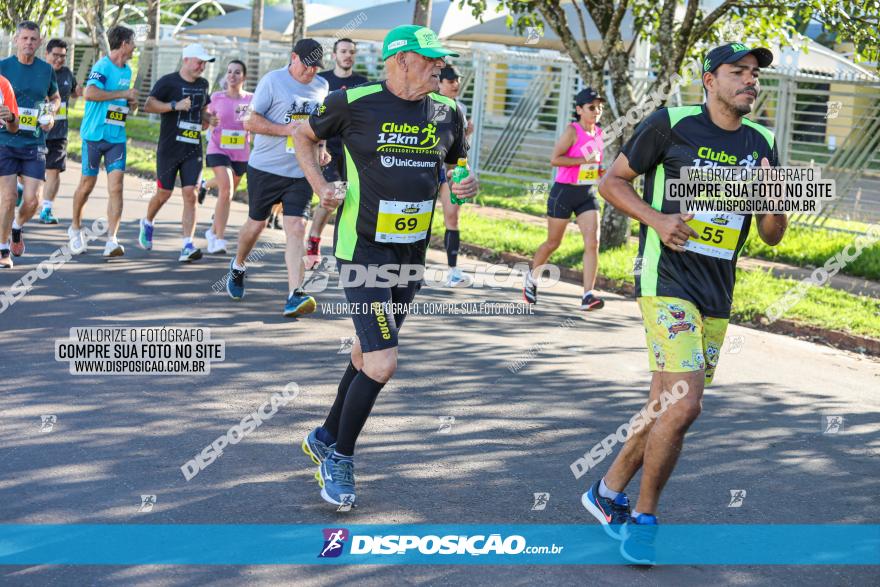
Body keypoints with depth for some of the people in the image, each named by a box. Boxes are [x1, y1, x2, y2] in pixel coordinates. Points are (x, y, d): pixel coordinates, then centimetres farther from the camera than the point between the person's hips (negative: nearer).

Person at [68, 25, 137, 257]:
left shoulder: (127, 71, 15)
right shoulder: (103, 66, -10)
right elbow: (89, 93, -27)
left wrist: (131, 104, 8)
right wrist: (124, 93, -21)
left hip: (117, 137, 6)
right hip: (95, 135, -5)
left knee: (115, 187, -9)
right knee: (87, 184, 6)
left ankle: (111, 240, -13)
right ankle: (75, 228, 30)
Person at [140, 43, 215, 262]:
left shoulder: (203, 84, 12)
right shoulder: (168, 82, -7)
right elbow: (148, 105, -17)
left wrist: (207, 118, 7)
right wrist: (175, 106, -26)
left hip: (193, 149, 4)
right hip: (169, 148, -4)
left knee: (190, 194, -8)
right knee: (164, 193, 6)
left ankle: (187, 246, -13)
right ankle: (147, 223, 38)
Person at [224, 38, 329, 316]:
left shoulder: (322, 86, 8)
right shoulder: (273, 80, -8)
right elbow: (250, 121, -11)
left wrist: (321, 148, 5)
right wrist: (286, 130, -21)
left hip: (301, 172, 3)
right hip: (265, 168, -3)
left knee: (296, 228, -11)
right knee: (256, 223, 12)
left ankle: (294, 296, -16)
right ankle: (238, 267, 42)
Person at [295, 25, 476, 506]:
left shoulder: (447, 112, 4)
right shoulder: (355, 102, -9)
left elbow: (456, 165, 21)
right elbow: (304, 136, 8)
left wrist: (464, 186, -2)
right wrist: (319, 186, -5)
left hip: (412, 251, 6)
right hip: (363, 248, -6)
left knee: (369, 353, 16)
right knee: (382, 364, -13)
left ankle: (326, 438, 36)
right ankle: (339, 459, 6)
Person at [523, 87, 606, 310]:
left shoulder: (598, 133, 9)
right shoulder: (572, 131, -13)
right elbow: (554, 159, -23)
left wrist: (600, 170, 6)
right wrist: (585, 160, -24)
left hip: (588, 194, 6)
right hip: (564, 192, -6)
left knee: (593, 243, -11)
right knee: (553, 243, 8)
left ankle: (587, 295, -12)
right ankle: (532, 277, 34)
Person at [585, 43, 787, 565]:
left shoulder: (762, 144, 9)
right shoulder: (671, 124, -5)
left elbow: (772, 237, 13)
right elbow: (613, 180, 3)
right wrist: (656, 218, -13)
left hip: (718, 296, 6)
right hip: (668, 281, -6)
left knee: (670, 406, 12)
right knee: (683, 405, -17)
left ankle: (609, 492, 32)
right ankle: (644, 517, 2)